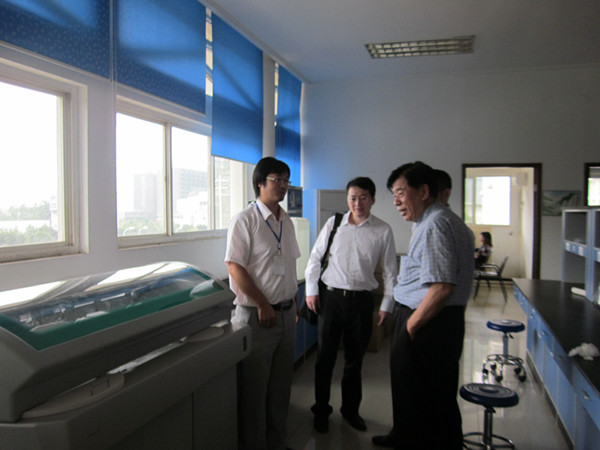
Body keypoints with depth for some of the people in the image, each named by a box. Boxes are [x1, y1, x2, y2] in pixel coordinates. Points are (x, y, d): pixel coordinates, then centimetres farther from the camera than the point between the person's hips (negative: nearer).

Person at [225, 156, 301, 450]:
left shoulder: (286, 221, 10)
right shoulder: (245, 220, -12)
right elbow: (235, 268, -16)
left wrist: (294, 302, 15)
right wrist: (263, 305, -17)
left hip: (286, 314, 7)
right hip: (257, 315, -7)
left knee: (280, 385, 18)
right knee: (254, 389, 5)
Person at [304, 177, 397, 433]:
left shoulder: (383, 231, -2)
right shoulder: (333, 224, 0)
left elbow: (389, 270, 4)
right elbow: (315, 257, 6)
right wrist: (311, 290, 2)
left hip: (361, 300, 0)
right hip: (331, 297, 0)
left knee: (354, 360, 14)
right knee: (325, 358, 8)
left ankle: (350, 409, 35)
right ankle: (321, 410, 29)